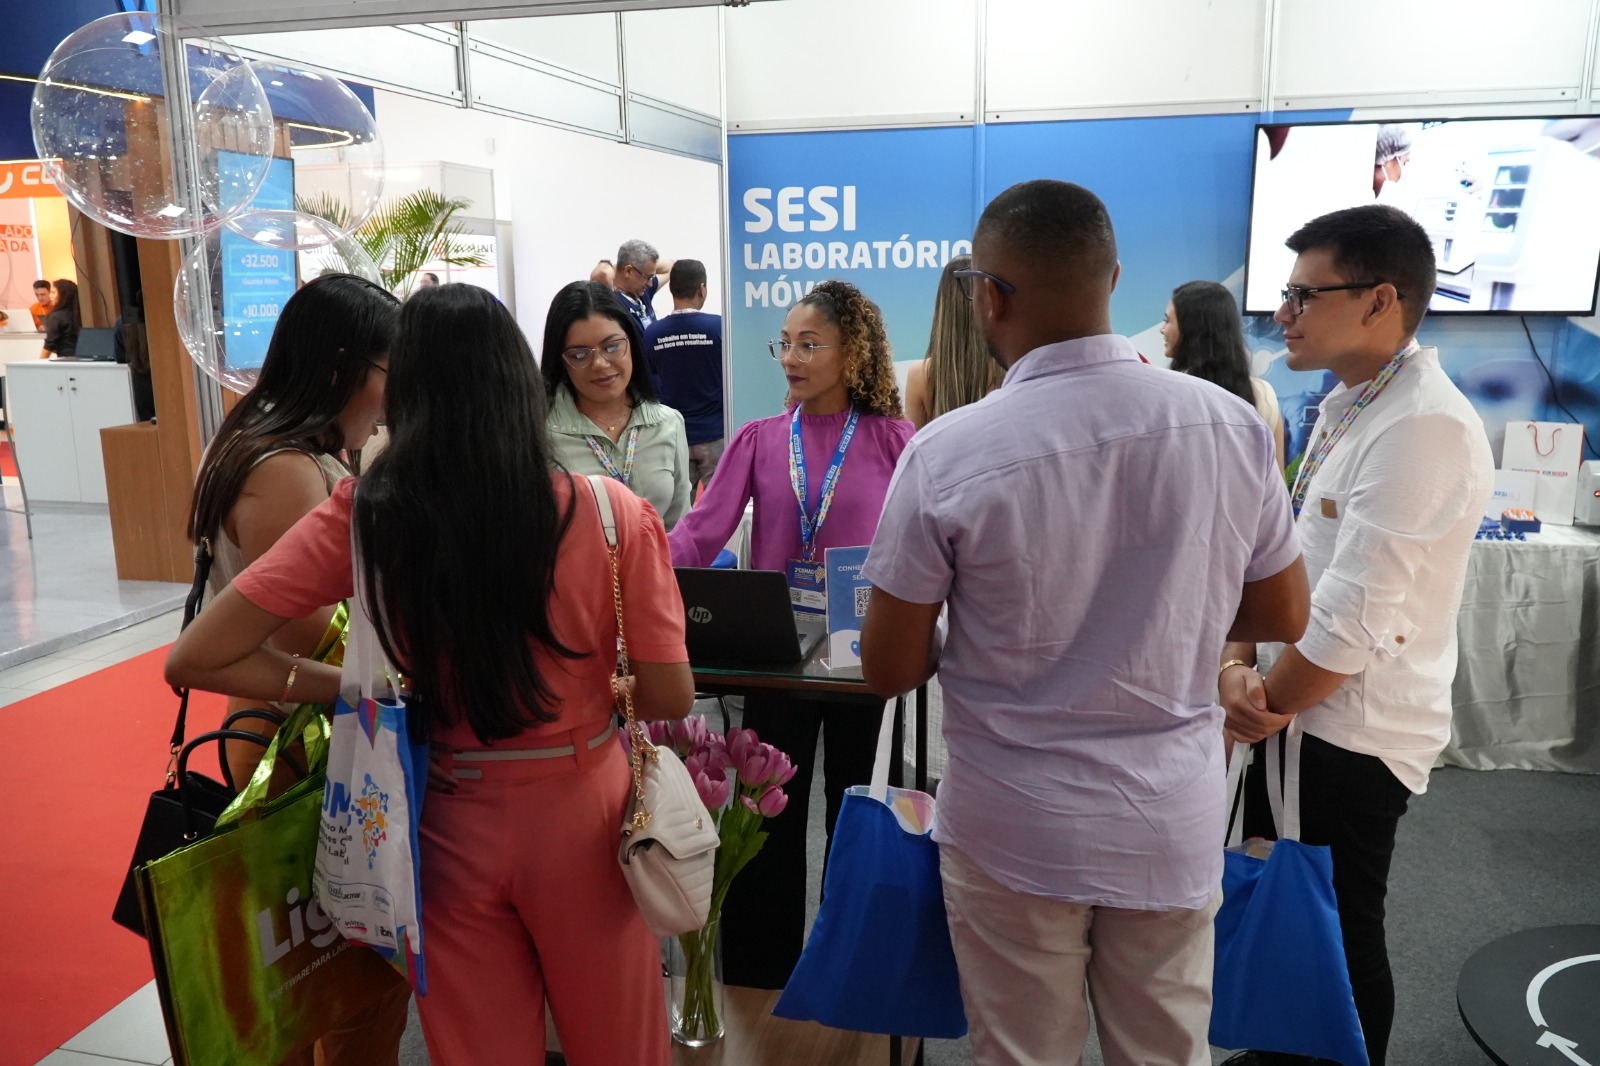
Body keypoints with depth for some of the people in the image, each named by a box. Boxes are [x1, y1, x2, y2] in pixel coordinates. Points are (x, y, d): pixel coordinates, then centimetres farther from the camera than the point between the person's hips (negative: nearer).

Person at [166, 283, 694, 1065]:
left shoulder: (362, 518, -14)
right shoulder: (610, 512, -18)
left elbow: (194, 660, -11)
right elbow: (670, 700, -13)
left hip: (449, 828, 1)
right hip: (580, 818, -1)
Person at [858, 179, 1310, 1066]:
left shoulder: (948, 453, -19)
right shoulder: (1231, 426, -8)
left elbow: (888, 669, -10)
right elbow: (1283, 618, 5)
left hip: (1014, 830, -3)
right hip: (1175, 825, 3)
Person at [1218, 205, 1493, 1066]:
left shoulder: (1424, 428, -23)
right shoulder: (1345, 405, 6)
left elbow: (1351, 622, -26)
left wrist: (1263, 704, -11)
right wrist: (1238, 665, -6)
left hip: (1352, 737, -9)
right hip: (1299, 714, 9)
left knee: (1336, 935, 10)